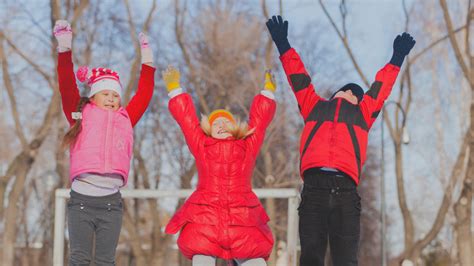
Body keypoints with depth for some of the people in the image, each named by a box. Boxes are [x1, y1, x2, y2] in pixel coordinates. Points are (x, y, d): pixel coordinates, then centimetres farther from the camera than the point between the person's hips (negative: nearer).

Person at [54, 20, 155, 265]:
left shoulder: (125, 120, 16)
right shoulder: (82, 116, 10)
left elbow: (143, 95, 20)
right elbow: (67, 87, 2)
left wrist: (147, 59, 23)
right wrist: (64, 48, -3)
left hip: (111, 201, 2)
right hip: (81, 200, -2)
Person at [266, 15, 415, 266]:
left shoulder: (363, 113, 29)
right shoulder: (314, 106, 28)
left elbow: (380, 88, 37)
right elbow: (298, 77, 33)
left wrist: (397, 58, 45)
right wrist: (283, 45, 37)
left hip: (345, 189, 0)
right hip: (314, 187, 0)